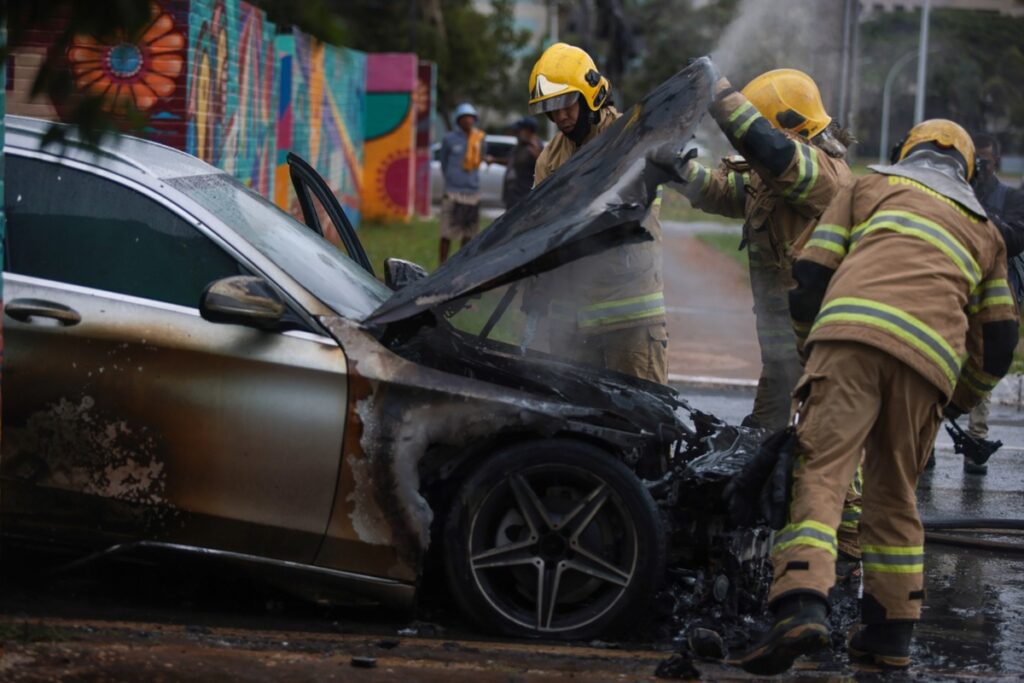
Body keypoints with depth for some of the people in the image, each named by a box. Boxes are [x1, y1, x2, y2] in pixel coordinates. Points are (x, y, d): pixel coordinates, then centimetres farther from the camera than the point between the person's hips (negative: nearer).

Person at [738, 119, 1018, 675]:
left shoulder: (870, 185, 28)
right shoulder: (984, 229, 34)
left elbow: (810, 274, 18)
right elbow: (999, 338, 29)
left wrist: (814, 349, 32)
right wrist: (958, 402, 42)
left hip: (853, 332, -3)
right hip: (929, 359, 3)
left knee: (819, 473, -10)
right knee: (894, 493, 17)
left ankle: (800, 604, -30)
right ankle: (890, 632, 19)